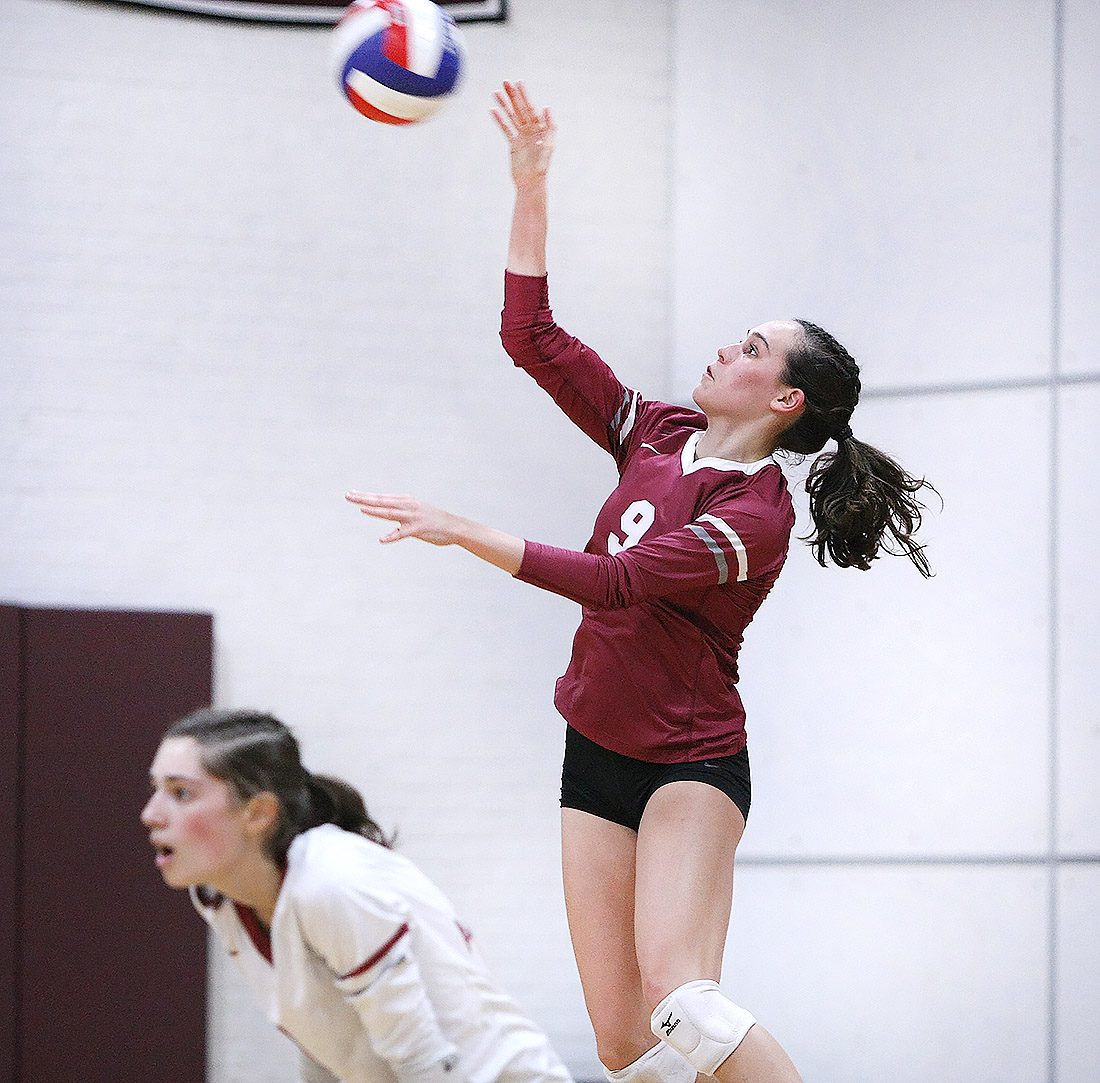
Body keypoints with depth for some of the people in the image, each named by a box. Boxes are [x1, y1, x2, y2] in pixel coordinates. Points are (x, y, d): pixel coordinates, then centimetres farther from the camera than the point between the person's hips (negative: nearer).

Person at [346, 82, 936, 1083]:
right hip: (599, 754, 7)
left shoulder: (756, 516, -15)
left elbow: (612, 582, -24)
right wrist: (531, 189, 2)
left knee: (678, 997, -27)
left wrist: (458, 531, -26)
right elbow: (532, 338, 9)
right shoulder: (658, 436, 6)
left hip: (691, 764, -7)